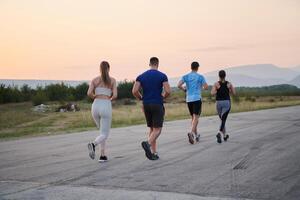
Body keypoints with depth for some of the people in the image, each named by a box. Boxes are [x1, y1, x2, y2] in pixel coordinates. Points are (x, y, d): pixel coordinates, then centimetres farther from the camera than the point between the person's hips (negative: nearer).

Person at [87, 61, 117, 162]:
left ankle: (103, 155, 14)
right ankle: (93, 144, -36)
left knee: (103, 131, 24)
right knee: (104, 135, -1)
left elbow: (89, 93, -4)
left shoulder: (94, 80, 9)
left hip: (95, 107, 3)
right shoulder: (112, 80, 5)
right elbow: (115, 95, -5)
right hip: (106, 108, -3)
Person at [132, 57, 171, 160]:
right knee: (157, 130, -3)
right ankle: (147, 143, -32)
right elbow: (168, 91, -14)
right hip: (158, 105, -4)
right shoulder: (162, 76, -4)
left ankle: (154, 153, 9)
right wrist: (162, 97, 9)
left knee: (152, 129, 14)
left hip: (146, 105, 4)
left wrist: (141, 98, 13)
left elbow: (134, 91, -6)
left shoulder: (141, 76, 4)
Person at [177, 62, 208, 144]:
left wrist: (184, 89, 11)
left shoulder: (185, 76, 5)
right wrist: (202, 87, 17)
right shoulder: (200, 77, -1)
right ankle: (191, 133, -35)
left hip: (188, 100, 4)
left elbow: (179, 85, -9)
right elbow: (206, 87, -7)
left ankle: (196, 135, 27)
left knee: (193, 117, 19)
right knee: (196, 118, -11)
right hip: (197, 99, -4)